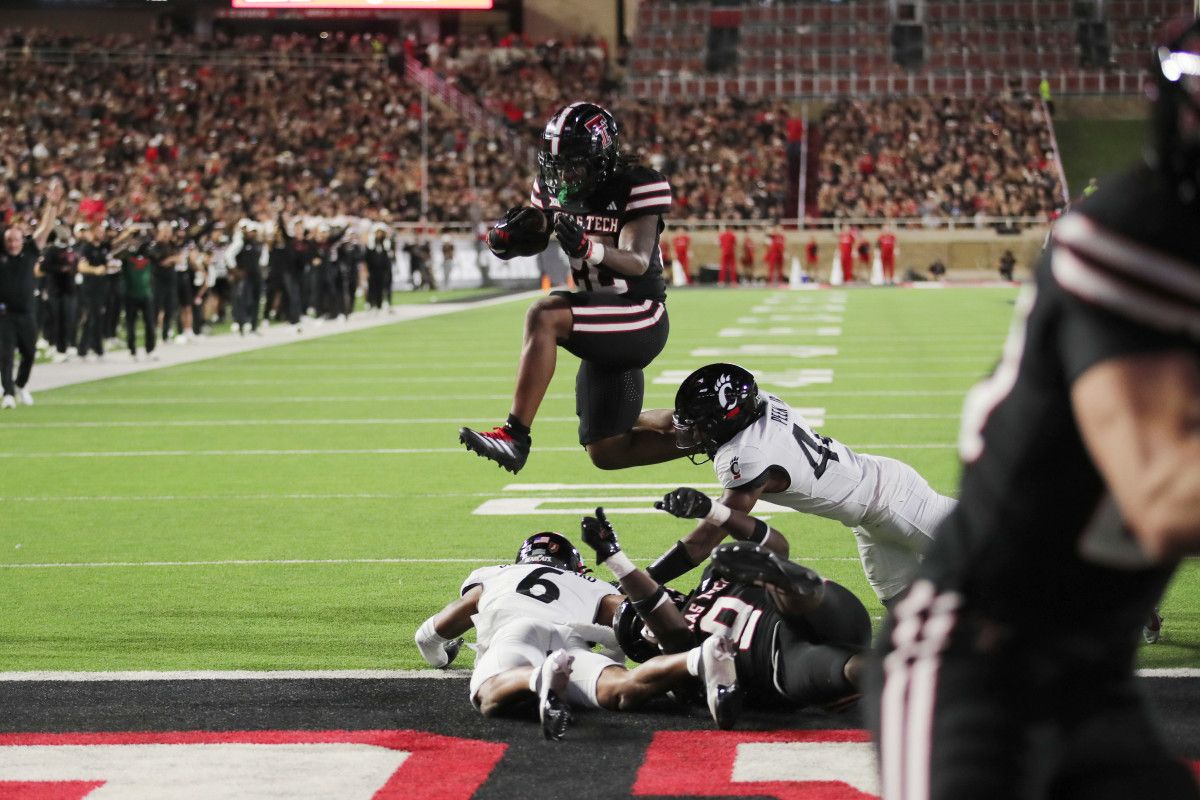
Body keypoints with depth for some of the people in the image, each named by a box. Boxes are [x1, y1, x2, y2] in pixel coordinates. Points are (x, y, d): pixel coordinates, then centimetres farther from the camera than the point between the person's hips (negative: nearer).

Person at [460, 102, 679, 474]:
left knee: (543, 317, -32)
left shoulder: (638, 187, -17)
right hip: (605, 330, 9)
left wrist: (587, 247, -46)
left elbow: (638, 262, -28)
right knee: (607, 453, 11)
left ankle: (515, 436, -32)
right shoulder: (552, 187, 2)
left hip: (639, 321, -8)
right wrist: (506, 237, -9)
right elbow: (534, 240, 16)